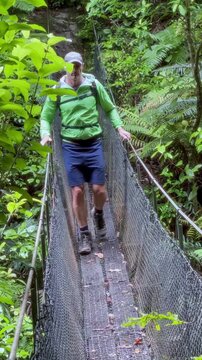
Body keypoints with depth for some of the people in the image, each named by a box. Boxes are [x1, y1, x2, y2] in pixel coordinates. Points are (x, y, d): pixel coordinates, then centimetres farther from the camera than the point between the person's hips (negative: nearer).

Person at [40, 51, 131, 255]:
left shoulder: (93, 85, -2)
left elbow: (110, 108, 11)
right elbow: (46, 117, 7)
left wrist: (119, 127, -3)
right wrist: (46, 134, -12)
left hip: (93, 144, 0)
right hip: (71, 147, 0)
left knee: (99, 190, -2)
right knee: (77, 191, -2)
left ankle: (98, 213, 34)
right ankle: (84, 234, 14)